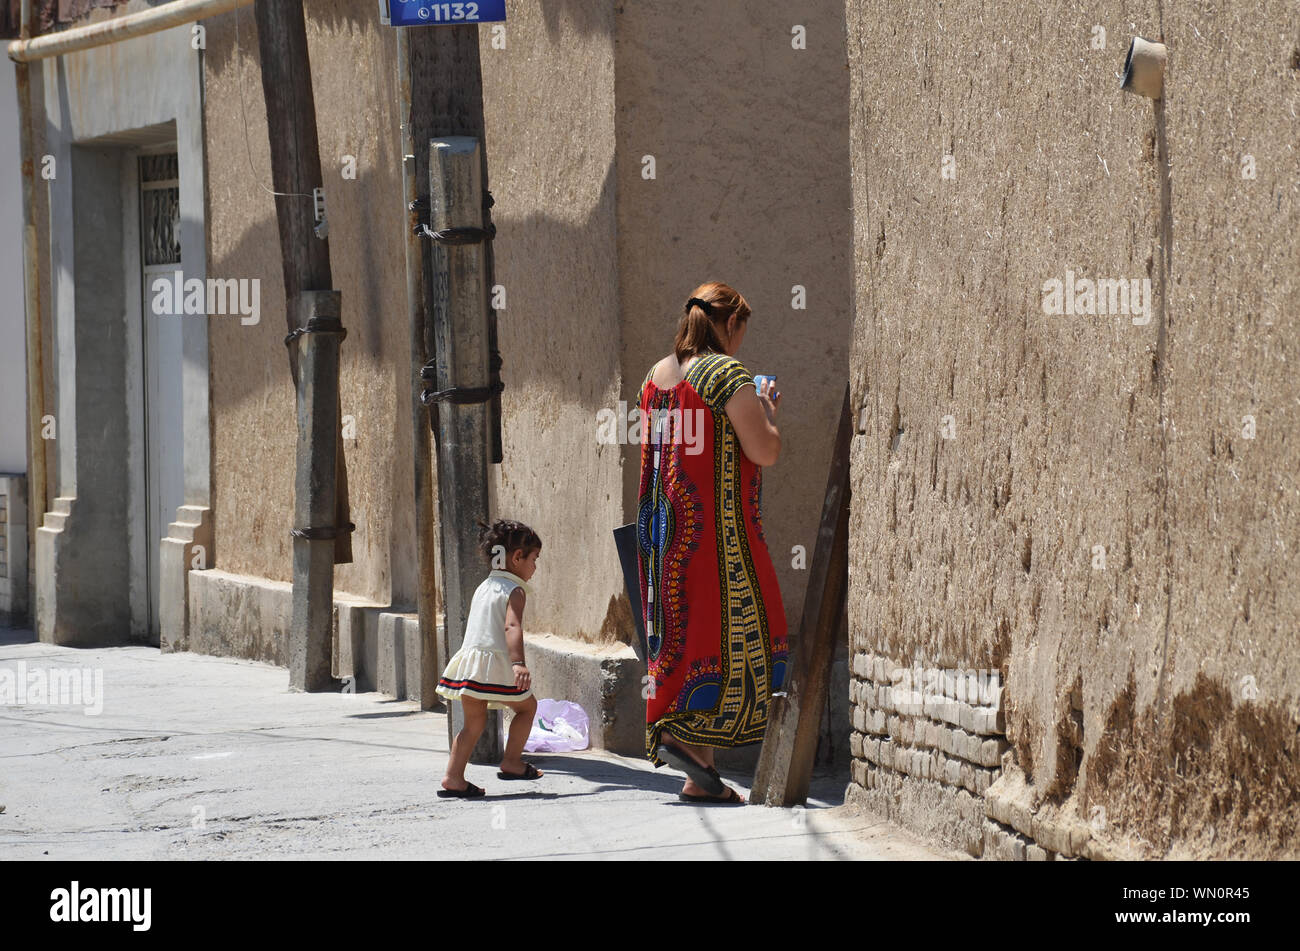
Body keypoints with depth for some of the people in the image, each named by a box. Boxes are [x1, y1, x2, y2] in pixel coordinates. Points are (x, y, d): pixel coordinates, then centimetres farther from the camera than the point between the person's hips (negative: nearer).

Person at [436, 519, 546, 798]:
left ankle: (453, 777, 1)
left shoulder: (483, 587, 20)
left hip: (469, 659, 7)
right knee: (527, 706, 14)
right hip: (496, 661, -7)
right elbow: (512, 627, -22)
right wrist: (518, 663, -34)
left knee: (474, 721, 10)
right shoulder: (515, 590, -5)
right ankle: (512, 762, 17)